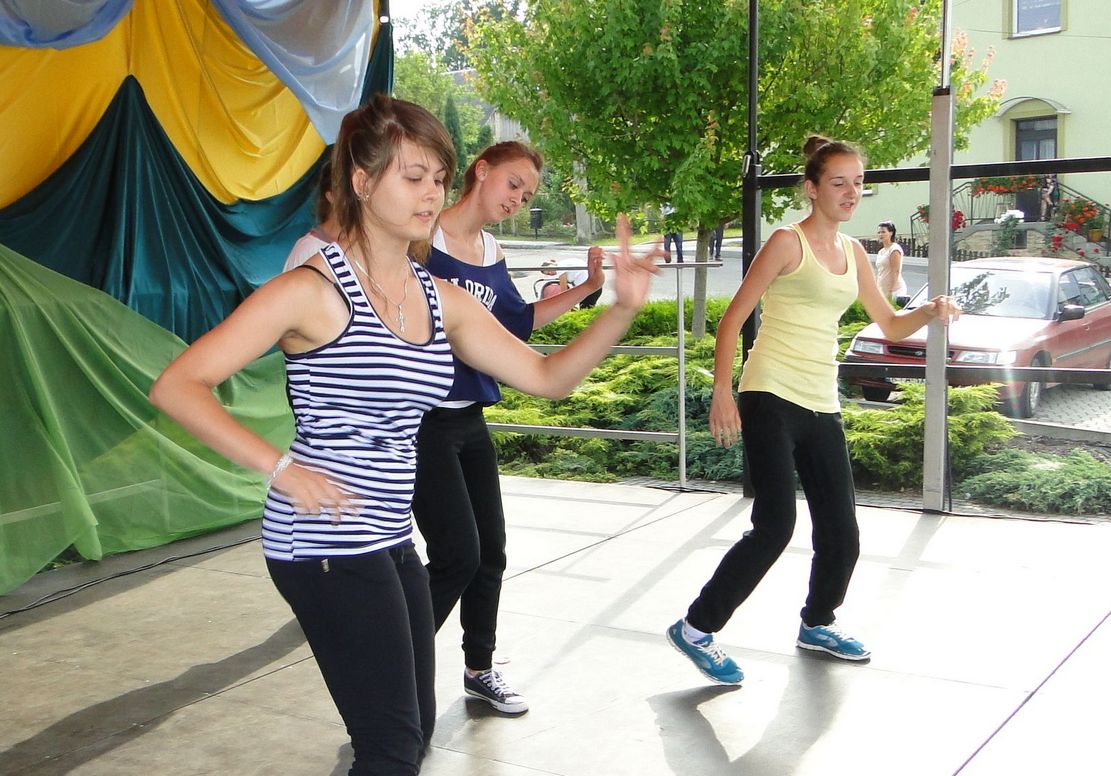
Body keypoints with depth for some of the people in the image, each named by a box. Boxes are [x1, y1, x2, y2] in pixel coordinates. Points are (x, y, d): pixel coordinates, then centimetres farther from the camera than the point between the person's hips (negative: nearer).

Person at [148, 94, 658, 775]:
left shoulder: (444, 301, 8)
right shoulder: (314, 290, -11)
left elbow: (546, 377, 9)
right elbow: (176, 387, -13)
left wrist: (622, 311, -6)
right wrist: (280, 468, -23)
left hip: (391, 541, 8)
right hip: (326, 543, -8)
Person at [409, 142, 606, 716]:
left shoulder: (493, 254, 12)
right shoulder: (422, 237, -11)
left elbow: (516, 323, 19)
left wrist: (585, 289, 12)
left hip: (470, 420, 8)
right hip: (421, 420, -8)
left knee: (490, 553, 12)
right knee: (457, 555, -10)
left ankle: (480, 669, 30)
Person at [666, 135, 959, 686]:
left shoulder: (852, 252, 15)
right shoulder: (788, 242, -6)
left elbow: (890, 325, 21)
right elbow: (733, 318, -8)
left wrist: (930, 312, -1)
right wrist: (722, 391, -17)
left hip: (821, 407, 7)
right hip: (771, 399, -7)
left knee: (841, 534, 9)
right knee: (775, 528, -15)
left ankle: (817, 623, 34)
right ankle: (696, 628, -1)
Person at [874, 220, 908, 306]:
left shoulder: (894, 249, -6)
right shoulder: (880, 251, 19)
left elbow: (896, 272, -13)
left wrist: (891, 290, -18)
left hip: (895, 289, -8)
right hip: (882, 290, 8)